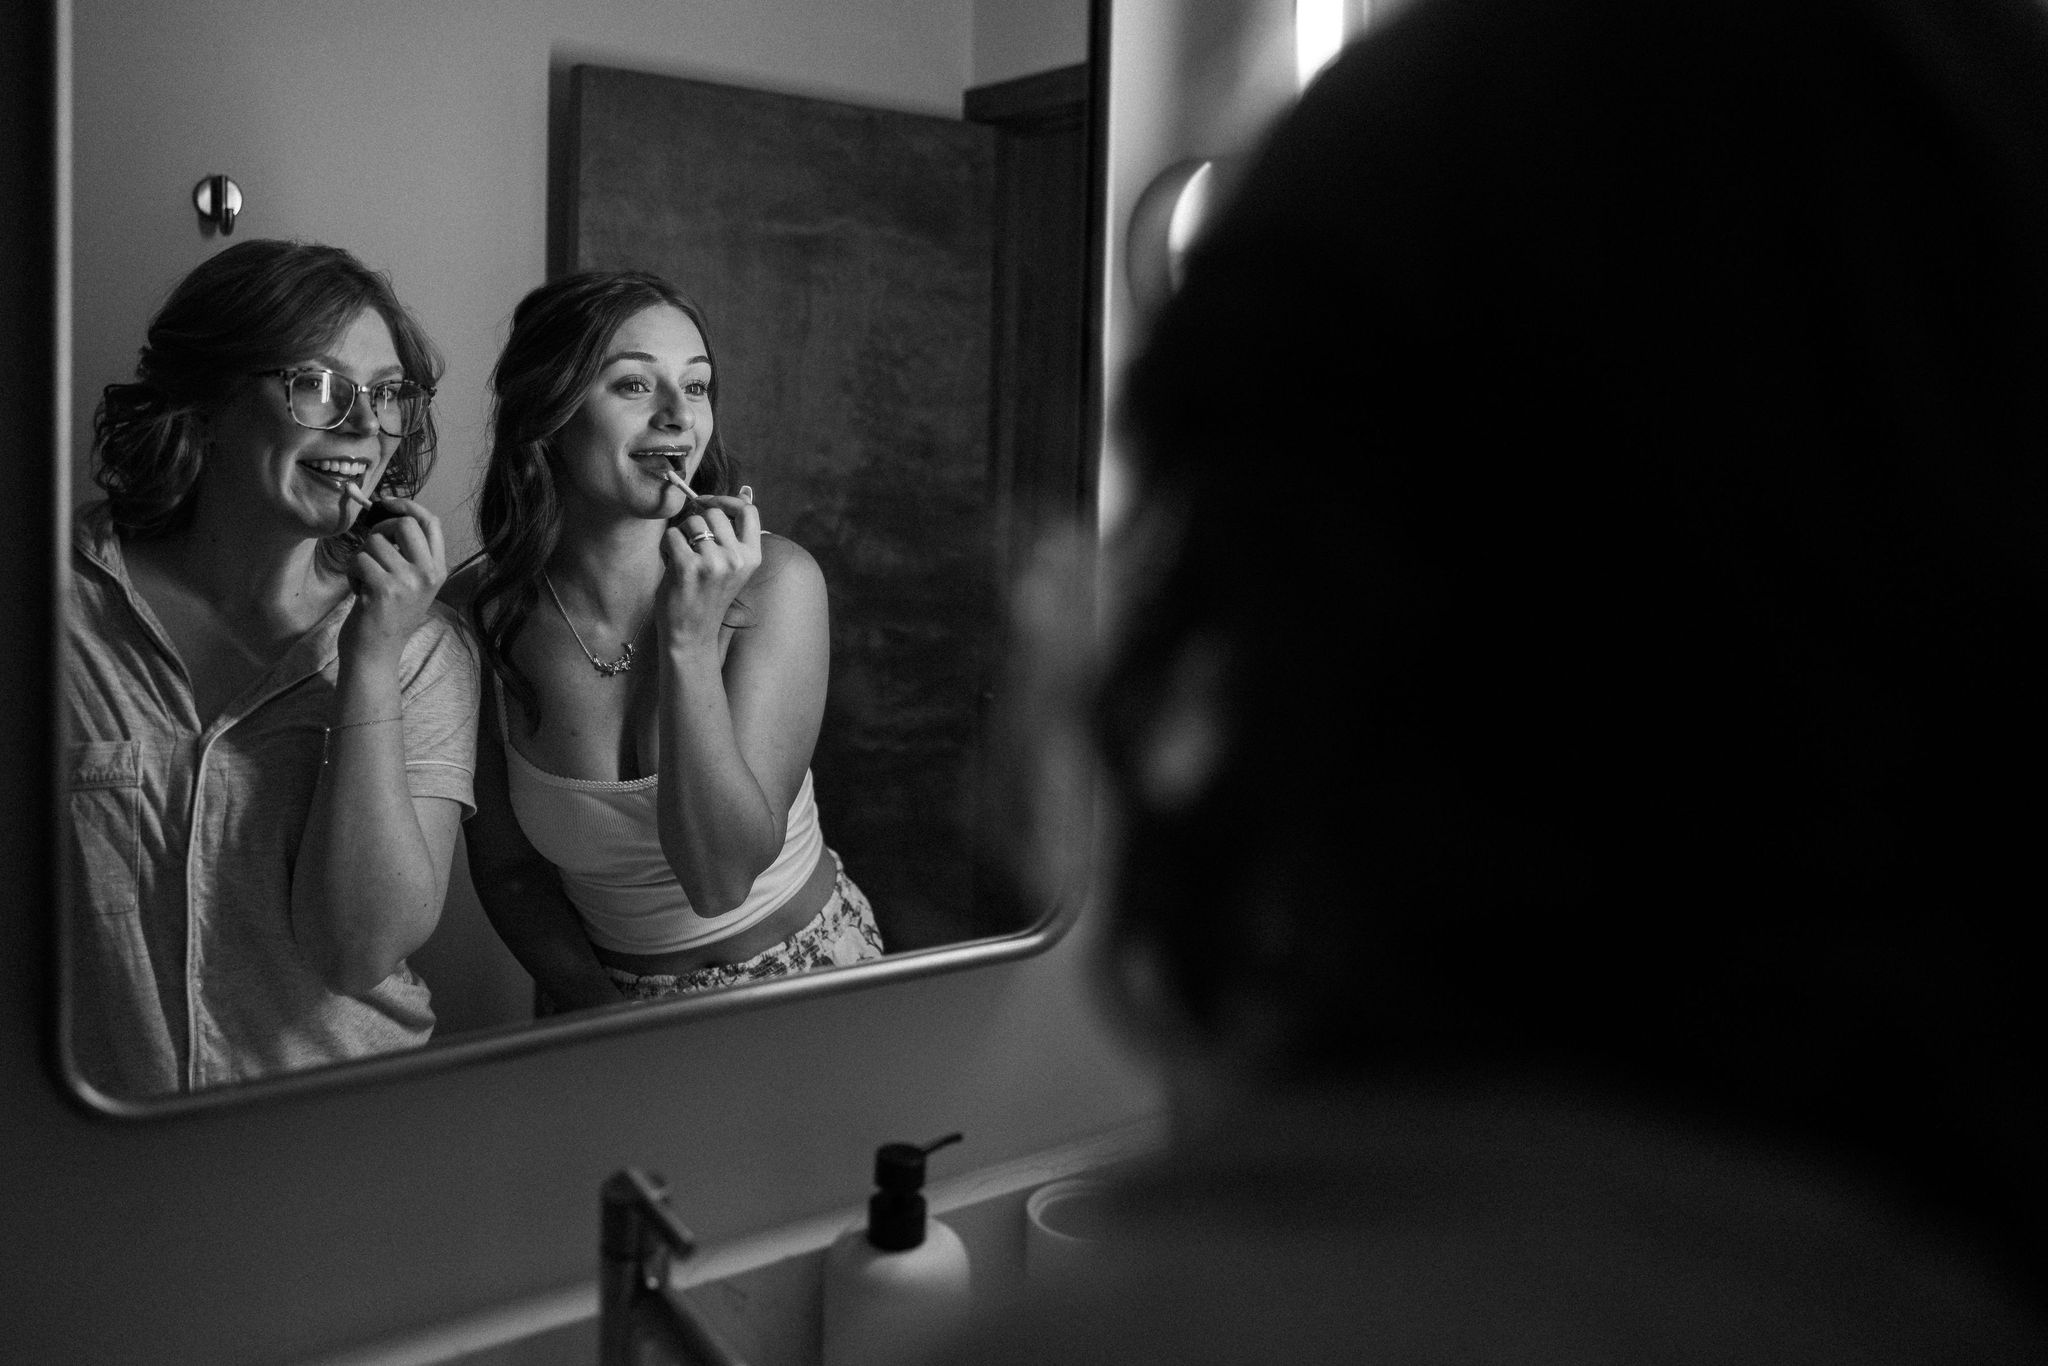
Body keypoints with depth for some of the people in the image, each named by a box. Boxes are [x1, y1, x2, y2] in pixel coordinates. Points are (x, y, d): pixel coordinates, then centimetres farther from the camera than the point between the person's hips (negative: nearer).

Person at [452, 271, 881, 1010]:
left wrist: (691, 638, -29)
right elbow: (509, 868, 0)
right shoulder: (479, 610, -12)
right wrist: (599, 1011, -13)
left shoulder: (774, 581, -18)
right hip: (610, 991, 2)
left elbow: (721, 879, -22)